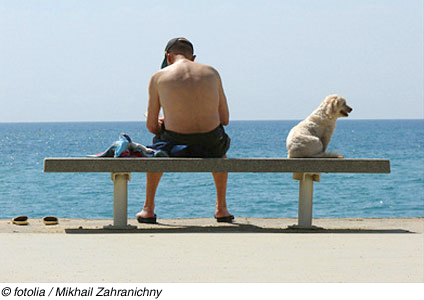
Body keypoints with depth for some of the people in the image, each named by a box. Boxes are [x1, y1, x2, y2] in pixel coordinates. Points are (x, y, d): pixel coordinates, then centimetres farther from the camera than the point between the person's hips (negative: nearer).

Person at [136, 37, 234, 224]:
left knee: (156, 148, 38)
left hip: (175, 146, -1)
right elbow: (225, 119, 11)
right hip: (210, 147, 1)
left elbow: (151, 126, 6)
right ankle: (221, 208, 40)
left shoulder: (158, 77, 3)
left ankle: (148, 208, 39)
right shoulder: (212, 73, 8)